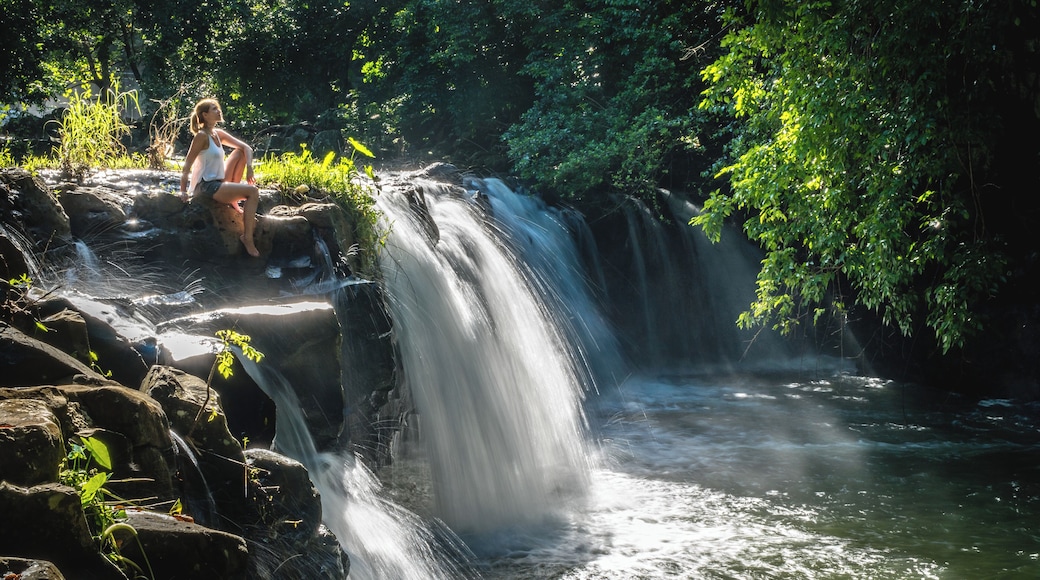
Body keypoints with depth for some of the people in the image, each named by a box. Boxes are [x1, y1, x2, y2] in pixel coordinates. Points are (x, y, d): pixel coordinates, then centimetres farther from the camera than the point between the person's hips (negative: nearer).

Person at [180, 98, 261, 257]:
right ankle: (247, 237, -17)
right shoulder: (202, 136, -12)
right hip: (206, 187, -9)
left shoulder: (219, 134, 11)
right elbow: (187, 164, -15)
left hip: (219, 183, 9)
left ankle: (234, 201, 8)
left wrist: (249, 168, -5)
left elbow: (246, 148, 12)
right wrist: (183, 191, -18)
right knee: (253, 191, -19)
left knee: (240, 152, 12)